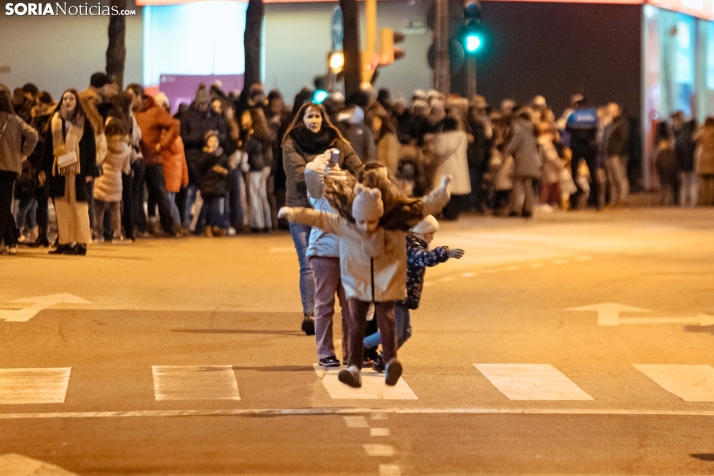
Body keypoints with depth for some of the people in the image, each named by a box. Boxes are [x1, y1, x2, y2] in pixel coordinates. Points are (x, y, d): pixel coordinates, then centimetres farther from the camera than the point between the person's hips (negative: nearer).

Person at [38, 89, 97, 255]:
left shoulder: (84, 122, 1)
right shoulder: (55, 121, 10)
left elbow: (91, 148, -1)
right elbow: (47, 146, 11)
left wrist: (90, 172, -8)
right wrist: (43, 168, 5)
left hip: (78, 170, -4)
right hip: (58, 169, 4)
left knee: (79, 206, -3)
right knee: (61, 207, 3)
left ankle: (81, 243, 0)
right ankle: (64, 242, 7)